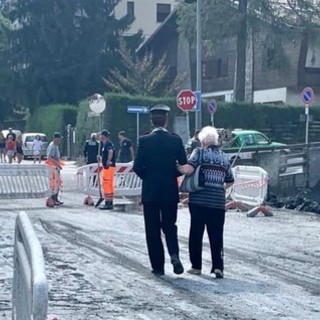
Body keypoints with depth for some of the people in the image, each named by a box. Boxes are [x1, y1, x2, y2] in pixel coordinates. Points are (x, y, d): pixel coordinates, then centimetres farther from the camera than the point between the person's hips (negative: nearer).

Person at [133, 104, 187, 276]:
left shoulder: (144, 140, -8)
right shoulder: (176, 140, -4)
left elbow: (137, 166, -9)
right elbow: (184, 165, -1)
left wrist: (148, 177, 9)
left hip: (150, 191, -2)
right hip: (170, 191, 2)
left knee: (153, 230, 7)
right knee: (169, 226, 16)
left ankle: (158, 267, 7)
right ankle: (174, 254, -9)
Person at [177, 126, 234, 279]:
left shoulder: (199, 152, -2)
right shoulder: (224, 157, 14)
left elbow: (187, 169, -16)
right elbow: (230, 181, 21)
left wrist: (176, 166, 2)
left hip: (199, 199, -3)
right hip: (218, 201, 3)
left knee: (196, 233, 6)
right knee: (216, 235, 5)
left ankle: (196, 266, 10)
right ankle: (218, 266, -5)